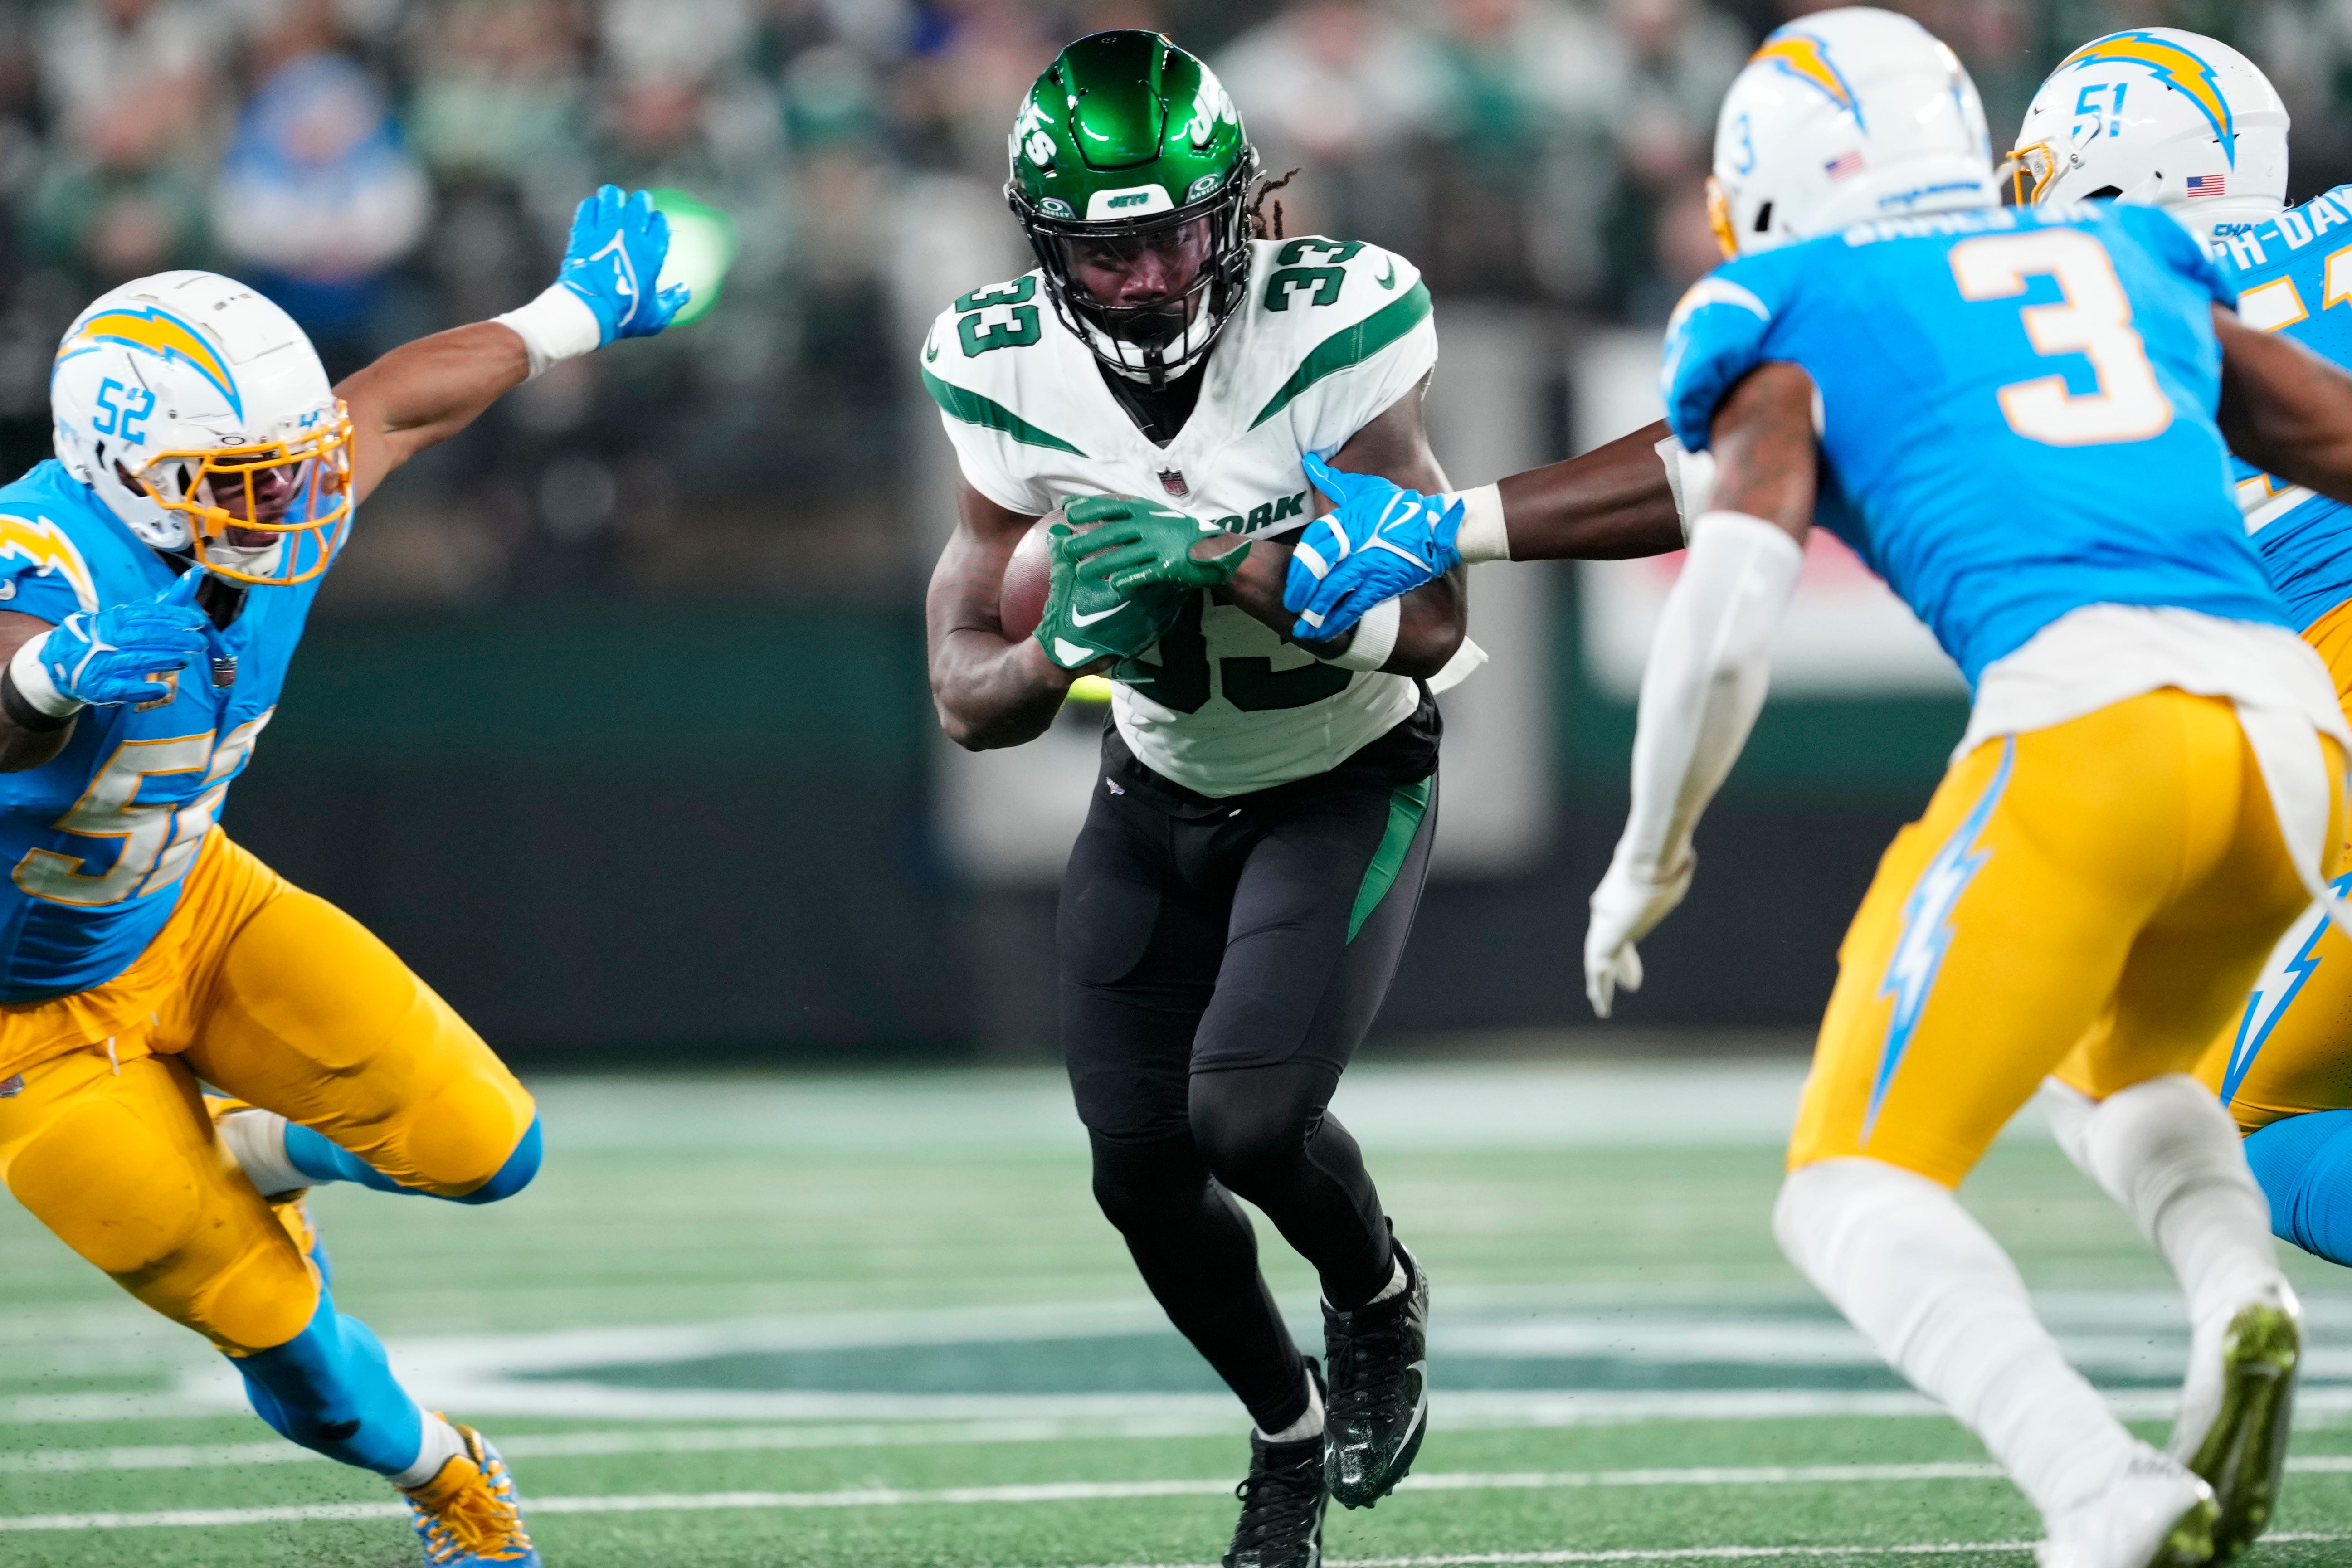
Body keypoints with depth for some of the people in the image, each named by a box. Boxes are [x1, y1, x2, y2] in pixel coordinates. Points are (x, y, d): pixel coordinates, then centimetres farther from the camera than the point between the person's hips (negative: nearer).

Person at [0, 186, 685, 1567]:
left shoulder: (266, 526, -14)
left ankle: (248, 1155, 21)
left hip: (188, 907, 6)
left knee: (483, 1149, -11)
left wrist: (579, 310, 20)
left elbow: (399, 401, 7)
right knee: (281, 1333, -2)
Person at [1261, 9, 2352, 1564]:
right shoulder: (2141, 269, 29)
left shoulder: (1797, 325, 15)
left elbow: (1728, 618, 3)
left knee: (1855, 1198, 3)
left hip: (2083, 708, -5)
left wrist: (1649, 857, 16)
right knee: (2126, 1076, 34)